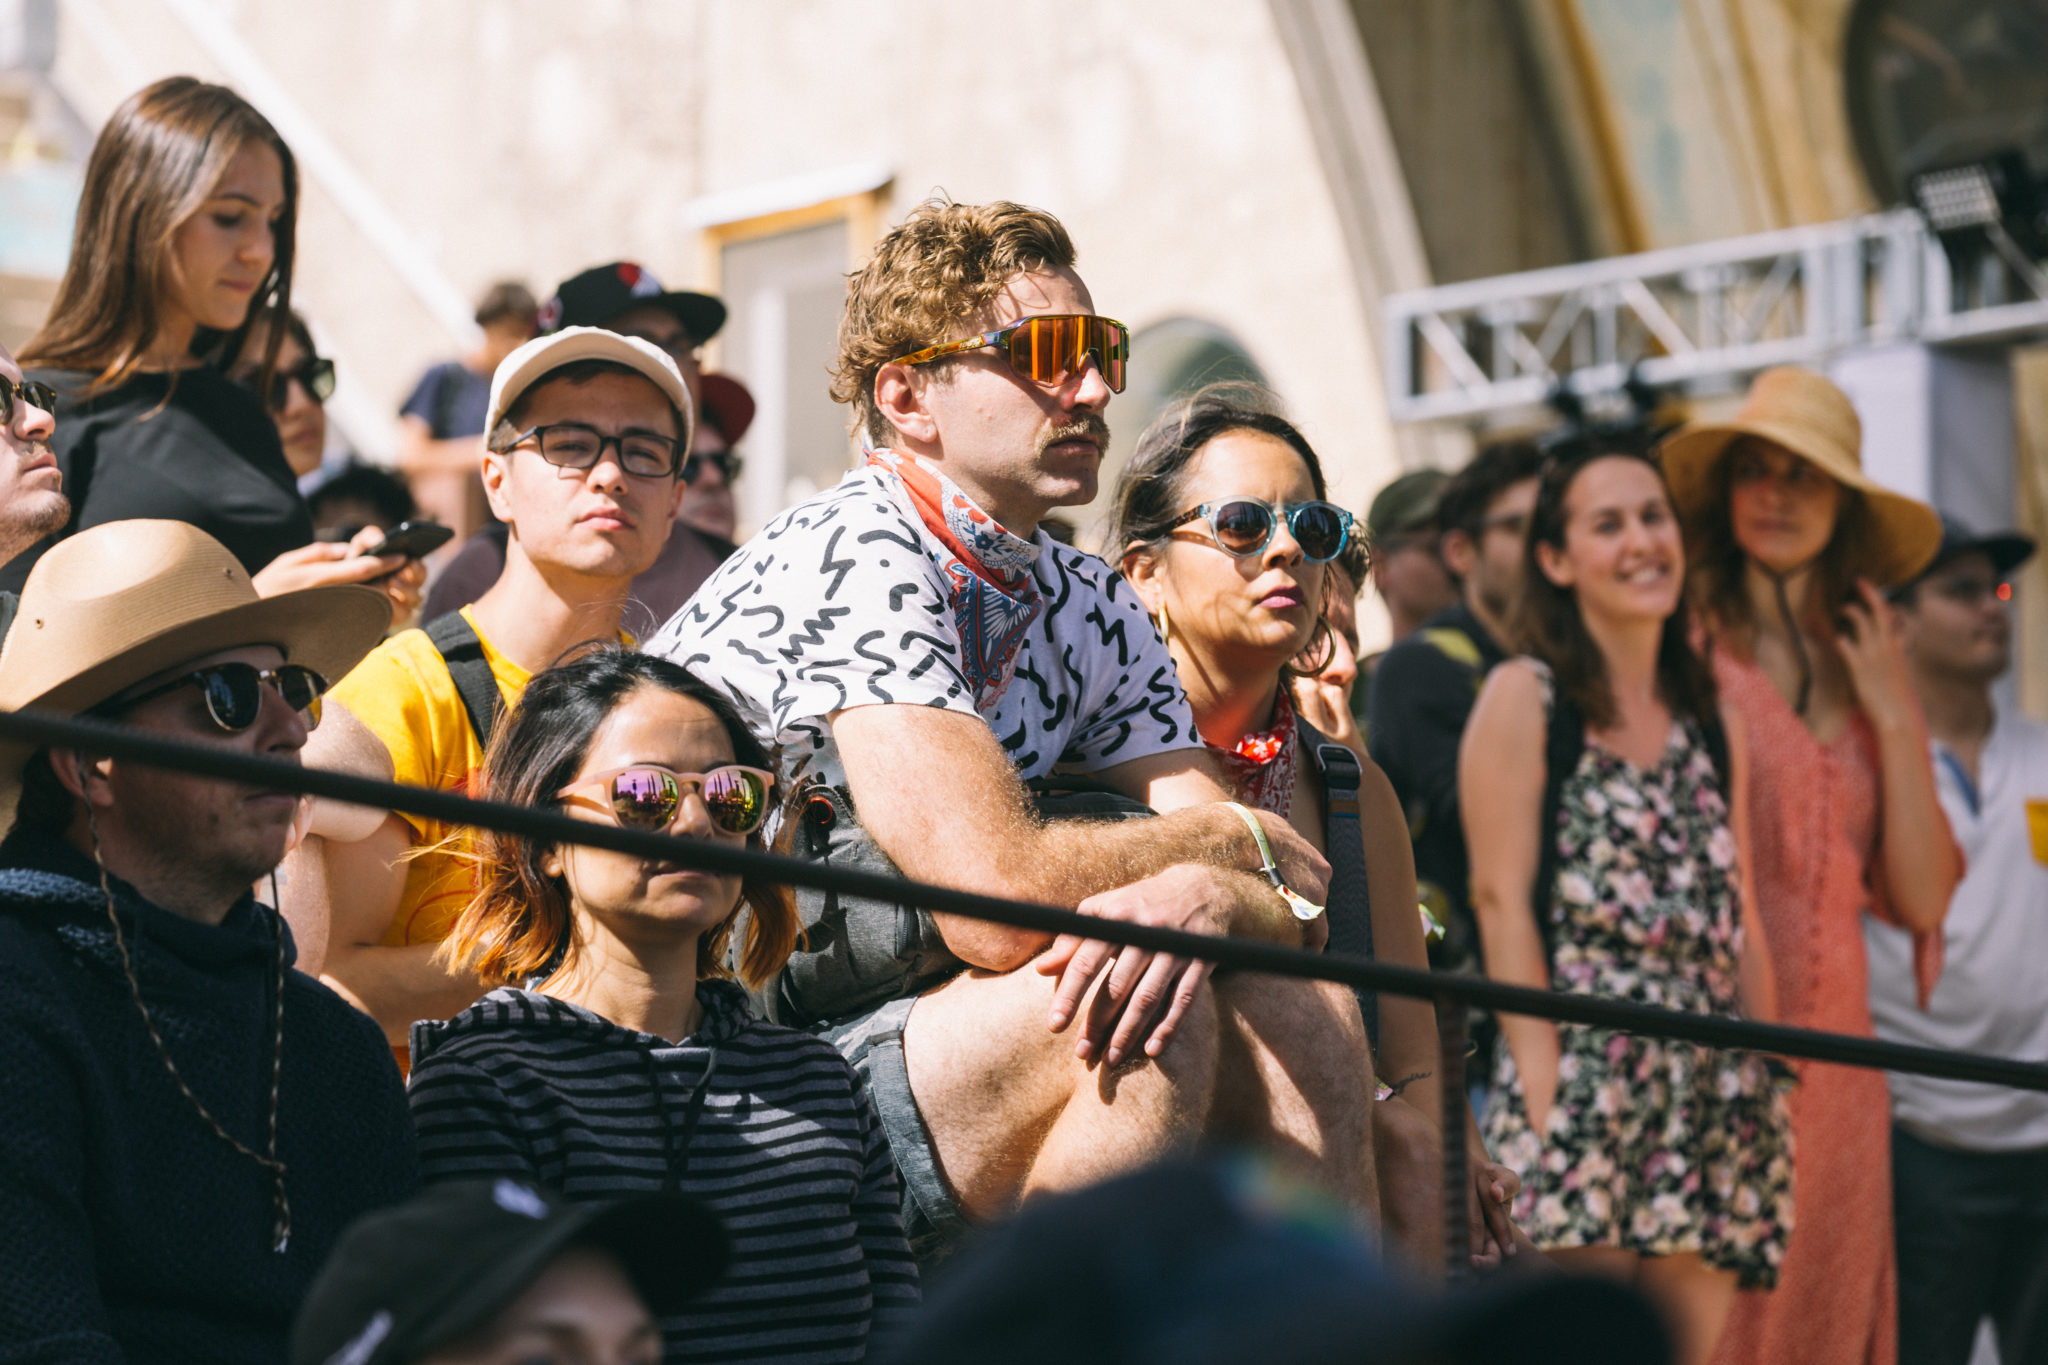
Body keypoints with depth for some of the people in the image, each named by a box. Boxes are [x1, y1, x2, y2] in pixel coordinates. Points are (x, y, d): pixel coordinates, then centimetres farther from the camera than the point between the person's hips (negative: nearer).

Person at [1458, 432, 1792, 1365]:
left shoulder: (1713, 722, 18)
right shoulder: (1523, 699, 2)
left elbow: (1738, 919, 18)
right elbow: (1501, 899, -5)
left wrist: (1768, 1091, 10)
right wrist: (1541, 1081, -13)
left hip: (1712, 1097, 5)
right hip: (1583, 1069, -5)